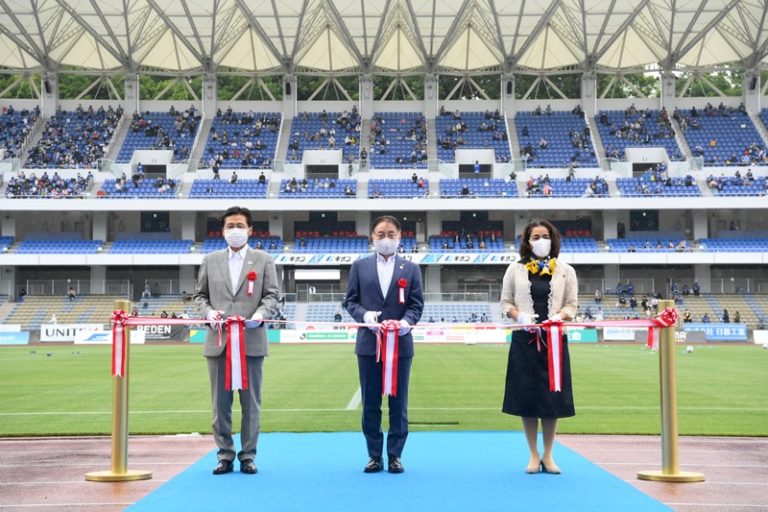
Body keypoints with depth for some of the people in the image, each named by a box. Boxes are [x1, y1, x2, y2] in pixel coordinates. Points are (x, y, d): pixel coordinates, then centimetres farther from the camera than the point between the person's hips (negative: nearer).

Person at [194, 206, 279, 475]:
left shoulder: (264, 260, 8)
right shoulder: (210, 260, 13)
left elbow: (271, 296, 3)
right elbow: (200, 295, 13)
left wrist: (260, 314, -16)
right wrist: (208, 312, -7)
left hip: (251, 341, -1)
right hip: (218, 341, 2)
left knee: (251, 401, 3)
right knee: (220, 401, 5)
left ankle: (248, 456, 12)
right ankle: (225, 455, 15)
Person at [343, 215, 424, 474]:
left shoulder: (411, 269, 8)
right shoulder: (360, 266, 8)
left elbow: (417, 304, 4)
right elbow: (350, 300, 7)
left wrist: (407, 321, -16)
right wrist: (364, 315, -13)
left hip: (400, 343, 0)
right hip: (368, 343, 0)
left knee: (398, 401, 4)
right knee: (370, 402, 5)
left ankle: (395, 455, 13)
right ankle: (375, 455, 14)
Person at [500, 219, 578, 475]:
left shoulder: (565, 271, 9)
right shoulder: (515, 269, 8)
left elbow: (572, 304, 7)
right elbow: (506, 302, 8)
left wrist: (559, 316, -14)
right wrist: (519, 316, -12)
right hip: (524, 339, 0)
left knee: (552, 395, 1)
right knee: (526, 395, 0)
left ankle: (548, 455, 14)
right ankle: (533, 455, 12)